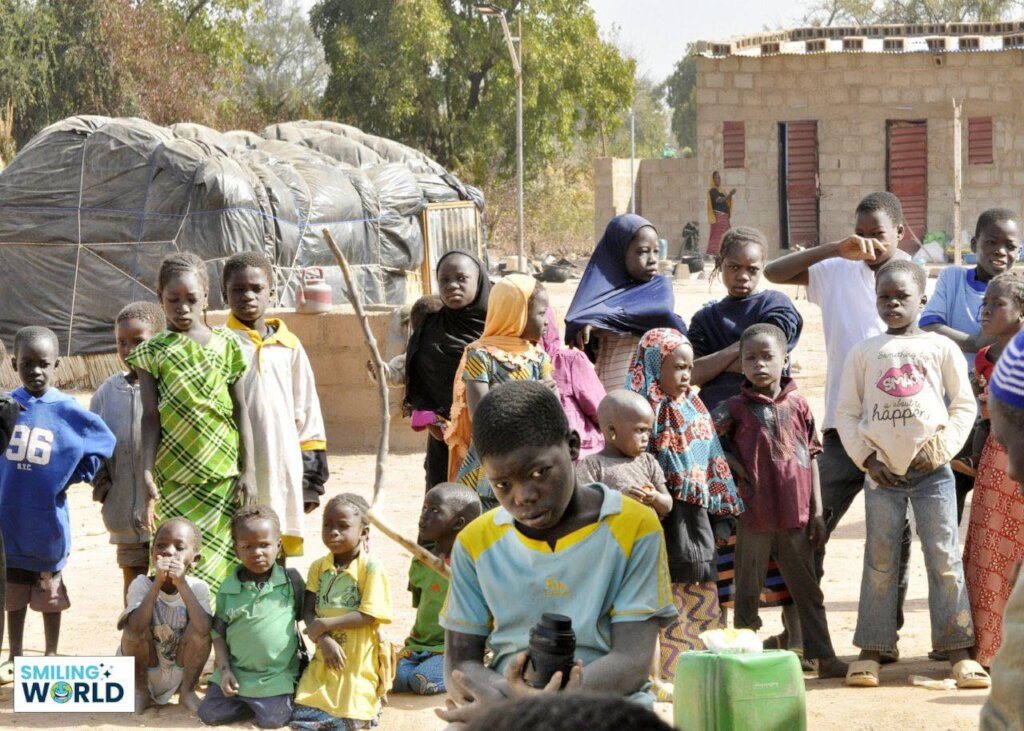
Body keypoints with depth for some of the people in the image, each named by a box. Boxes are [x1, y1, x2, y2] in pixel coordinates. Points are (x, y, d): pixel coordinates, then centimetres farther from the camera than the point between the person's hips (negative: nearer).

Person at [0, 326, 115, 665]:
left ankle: (51, 656, 23)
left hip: (47, 520, -2)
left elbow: (105, 446, 4)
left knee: (50, 596, 11)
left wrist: (76, 475, -2)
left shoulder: (69, 412, -7)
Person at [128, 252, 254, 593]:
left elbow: (240, 410, 7)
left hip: (224, 476, 1)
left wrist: (247, 472, 2)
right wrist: (147, 472, -10)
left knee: (220, 563, -1)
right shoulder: (153, 351, 3)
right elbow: (151, 417, 1)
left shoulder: (225, 344, 6)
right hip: (175, 479, 0)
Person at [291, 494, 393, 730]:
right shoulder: (319, 567, 5)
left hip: (358, 660, -5)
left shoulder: (371, 569, -11)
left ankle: (372, 701, 17)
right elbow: (308, 612, 0)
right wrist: (324, 640, -18)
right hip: (325, 657, 5)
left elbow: (368, 616, -16)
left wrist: (325, 624, -18)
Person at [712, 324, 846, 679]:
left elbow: (811, 458, 8)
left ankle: (823, 656, 13)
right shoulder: (736, 408, -2)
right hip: (754, 516, -2)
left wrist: (816, 510, 6)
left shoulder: (798, 406, 4)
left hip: (796, 515, 2)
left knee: (807, 589, 9)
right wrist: (736, 469, -9)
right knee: (748, 590, 5)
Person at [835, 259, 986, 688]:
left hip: (931, 471, -1)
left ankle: (959, 652, -2)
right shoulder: (864, 353, 7)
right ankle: (870, 651, 7)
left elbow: (964, 406, 6)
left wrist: (941, 447, -6)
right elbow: (846, 412, 7)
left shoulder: (941, 348, 6)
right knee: (880, 562, 3)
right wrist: (866, 457, -4)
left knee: (945, 558, -3)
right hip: (883, 472, 1)